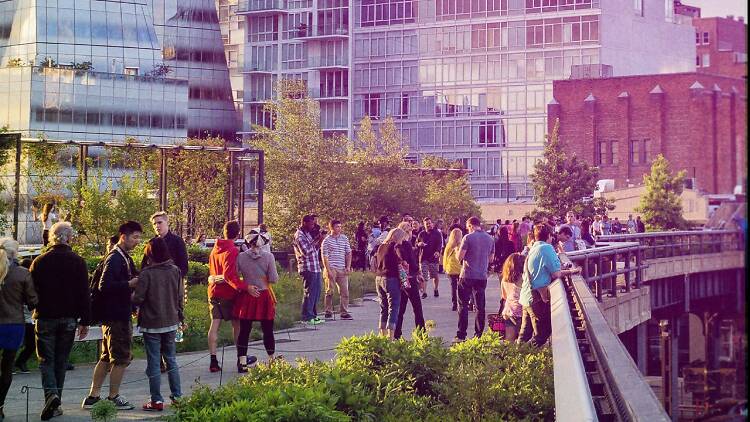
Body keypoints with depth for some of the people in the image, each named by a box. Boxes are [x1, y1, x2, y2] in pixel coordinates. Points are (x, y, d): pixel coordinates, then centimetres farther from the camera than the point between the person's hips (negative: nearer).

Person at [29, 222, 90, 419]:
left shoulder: (40, 261, -4)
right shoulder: (77, 262, -2)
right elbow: (84, 294, -2)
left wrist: (35, 310, 20)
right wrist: (85, 321, 3)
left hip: (45, 317, -1)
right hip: (69, 319, 1)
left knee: (46, 359, 4)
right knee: (61, 360, 10)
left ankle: (51, 394, -19)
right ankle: (56, 404, 12)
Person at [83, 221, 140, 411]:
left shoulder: (125, 258, 15)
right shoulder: (114, 259, -15)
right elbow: (104, 286, -23)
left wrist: (137, 281, 0)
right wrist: (129, 284, -23)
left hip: (121, 314, 10)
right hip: (117, 316, -10)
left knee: (107, 357, 14)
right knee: (121, 357, -1)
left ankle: (93, 397, 19)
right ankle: (113, 397, 8)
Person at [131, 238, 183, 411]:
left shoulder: (146, 273, -16)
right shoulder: (175, 271, 0)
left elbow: (138, 299, -18)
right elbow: (180, 297, 6)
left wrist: (131, 296, 4)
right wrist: (180, 317, 17)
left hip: (152, 325, -5)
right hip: (171, 323, 5)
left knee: (154, 364, 1)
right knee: (171, 361, 17)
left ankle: (157, 400, 3)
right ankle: (177, 396, 19)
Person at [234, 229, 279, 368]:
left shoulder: (241, 257, -4)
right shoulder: (268, 256, -8)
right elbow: (274, 279, -8)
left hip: (246, 296, 1)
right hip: (264, 296, -1)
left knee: (244, 331, 6)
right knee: (268, 331, 11)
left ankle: (242, 362, 3)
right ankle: (271, 360, 21)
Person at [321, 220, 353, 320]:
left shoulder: (344, 238, 10)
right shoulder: (326, 241, -3)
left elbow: (348, 253, 16)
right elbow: (324, 257, -5)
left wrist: (348, 267, 5)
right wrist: (328, 270, -13)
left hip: (342, 269, 4)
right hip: (331, 268, -4)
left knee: (344, 291, 1)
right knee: (330, 291, 0)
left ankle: (344, 312, 5)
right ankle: (328, 312, 8)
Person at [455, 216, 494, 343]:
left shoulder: (468, 238, -10)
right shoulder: (490, 239, 6)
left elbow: (460, 257, -11)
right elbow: (491, 259, 14)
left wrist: (459, 251, 10)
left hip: (467, 276, -4)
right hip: (482, 276, 4)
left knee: (463, 305, 2)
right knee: (480, 306, 10)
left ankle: (461, 335, -1)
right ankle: (478, 335, 11)